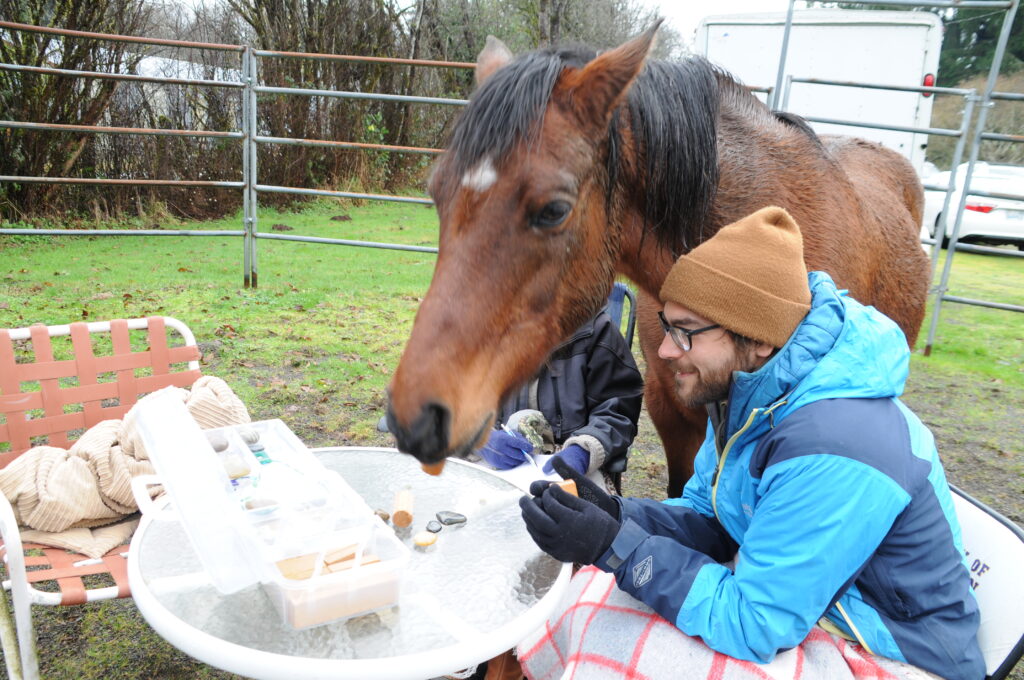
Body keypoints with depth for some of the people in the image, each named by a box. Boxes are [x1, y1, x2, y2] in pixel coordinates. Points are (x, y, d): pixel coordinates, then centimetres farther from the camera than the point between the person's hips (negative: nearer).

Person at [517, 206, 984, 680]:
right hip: (793, 596, 8)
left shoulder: (833, 449, -33)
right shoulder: (745, 390, -5)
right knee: (590, 605, -1)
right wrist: (616, 515, -15)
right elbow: (708, 519, 4)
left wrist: (615, 546, -30)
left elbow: (752, 626, -27)